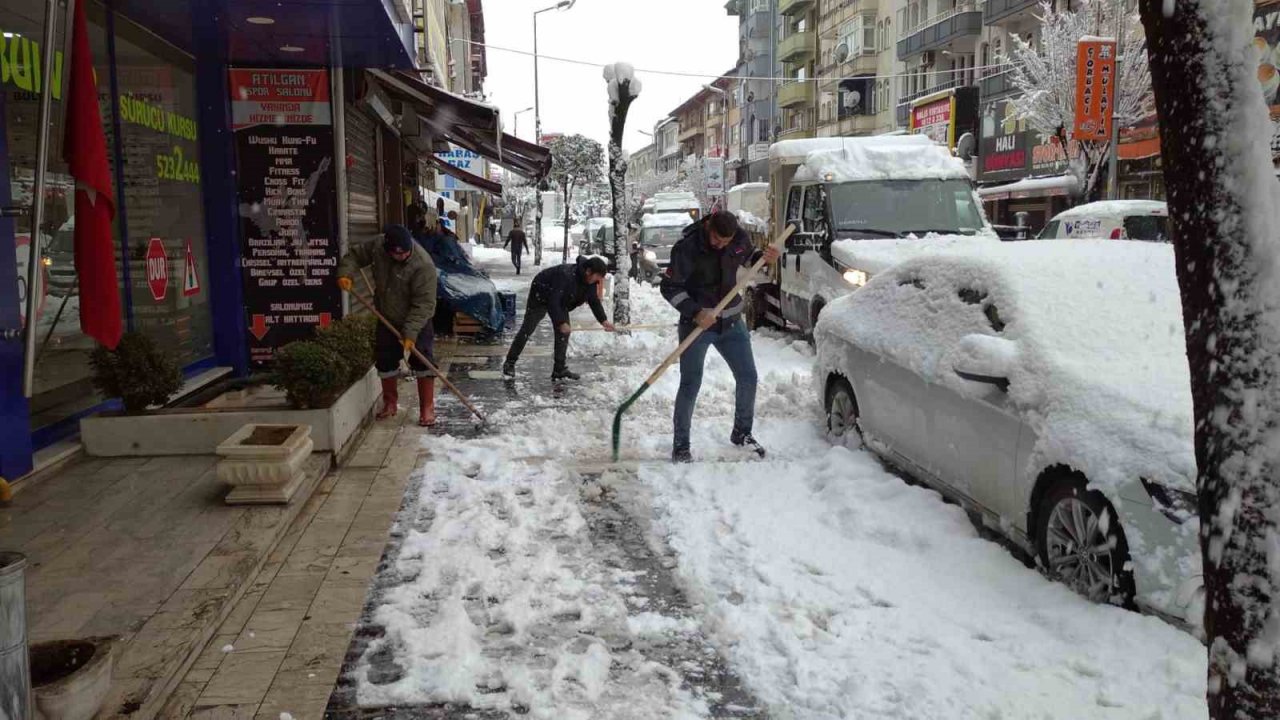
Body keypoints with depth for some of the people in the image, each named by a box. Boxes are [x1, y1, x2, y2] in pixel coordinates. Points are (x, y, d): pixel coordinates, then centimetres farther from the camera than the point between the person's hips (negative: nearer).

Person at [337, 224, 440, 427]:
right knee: (385, 361, 11)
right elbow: (355, 254, 4)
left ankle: (427, 407, 1)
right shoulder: (377, 247, -15)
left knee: (422, 361, -9)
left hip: (417, 321, -5)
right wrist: (345, 273, -16)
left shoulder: (423, 265, -31)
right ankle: (390, 403, 29)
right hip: (388, 319, 5)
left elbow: (424, 304, -30)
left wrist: (410, 332, -33)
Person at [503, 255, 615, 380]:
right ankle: (509, 363, 9)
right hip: (541, 295, -7)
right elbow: (554, 301, -39)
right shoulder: (566, 275, -40)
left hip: (560, 301, 7)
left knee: (563, 333, -3)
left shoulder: (590, 281, -15)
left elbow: (594, 301, -4)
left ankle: (560, 370, 2)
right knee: (527, 329, -2)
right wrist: (561, 322, -39)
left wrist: (604, 320, -15)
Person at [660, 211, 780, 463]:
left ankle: (741, 433, 29)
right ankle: (680, 446, 8)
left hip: (731, 322, 5)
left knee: (748, 377, 8)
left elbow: (748, 257, 18)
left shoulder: (739, 238, -5)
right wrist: (695, 312, -26)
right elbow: (669, 288, -15)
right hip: (697, 323, -5)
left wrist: (764, 257, -4)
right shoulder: (687, 248, -20)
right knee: (690, 385, -5)